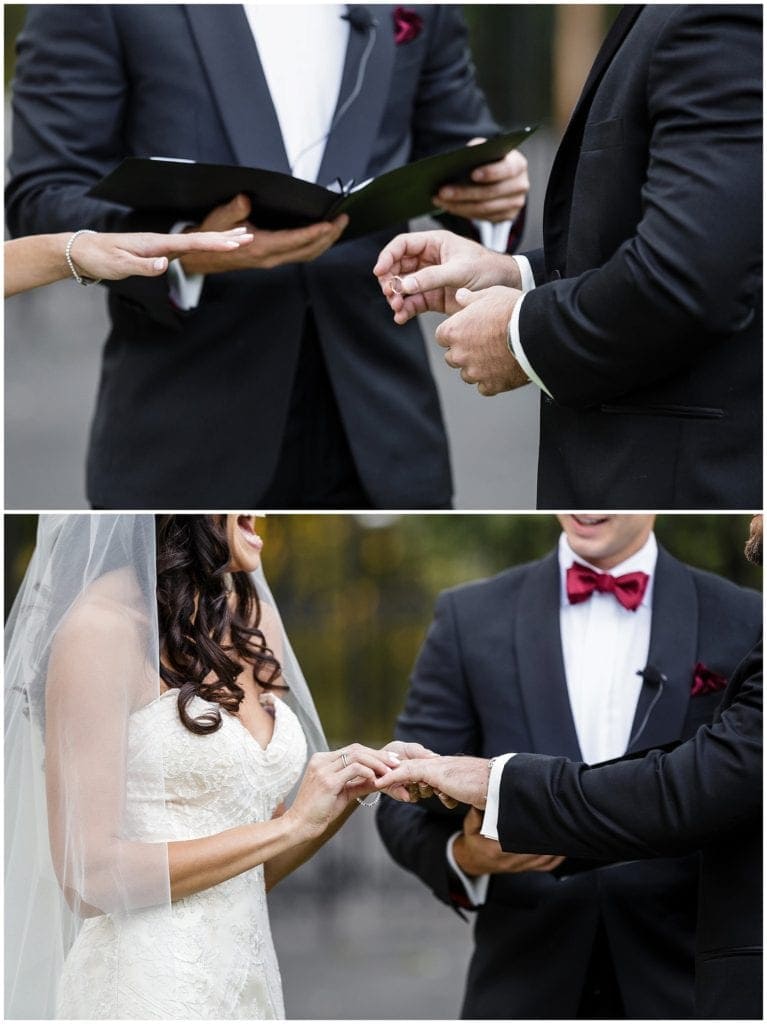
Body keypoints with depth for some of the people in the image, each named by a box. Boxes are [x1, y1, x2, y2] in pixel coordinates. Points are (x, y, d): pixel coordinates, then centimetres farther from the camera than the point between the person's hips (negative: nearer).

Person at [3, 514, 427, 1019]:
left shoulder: (256, 621, 10)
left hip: (250, 981, 7)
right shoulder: (103, 626, -12)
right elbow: (88, 874, -17)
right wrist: (291, 823, -15)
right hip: (144, 987, -7)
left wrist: (345, 794, -2)